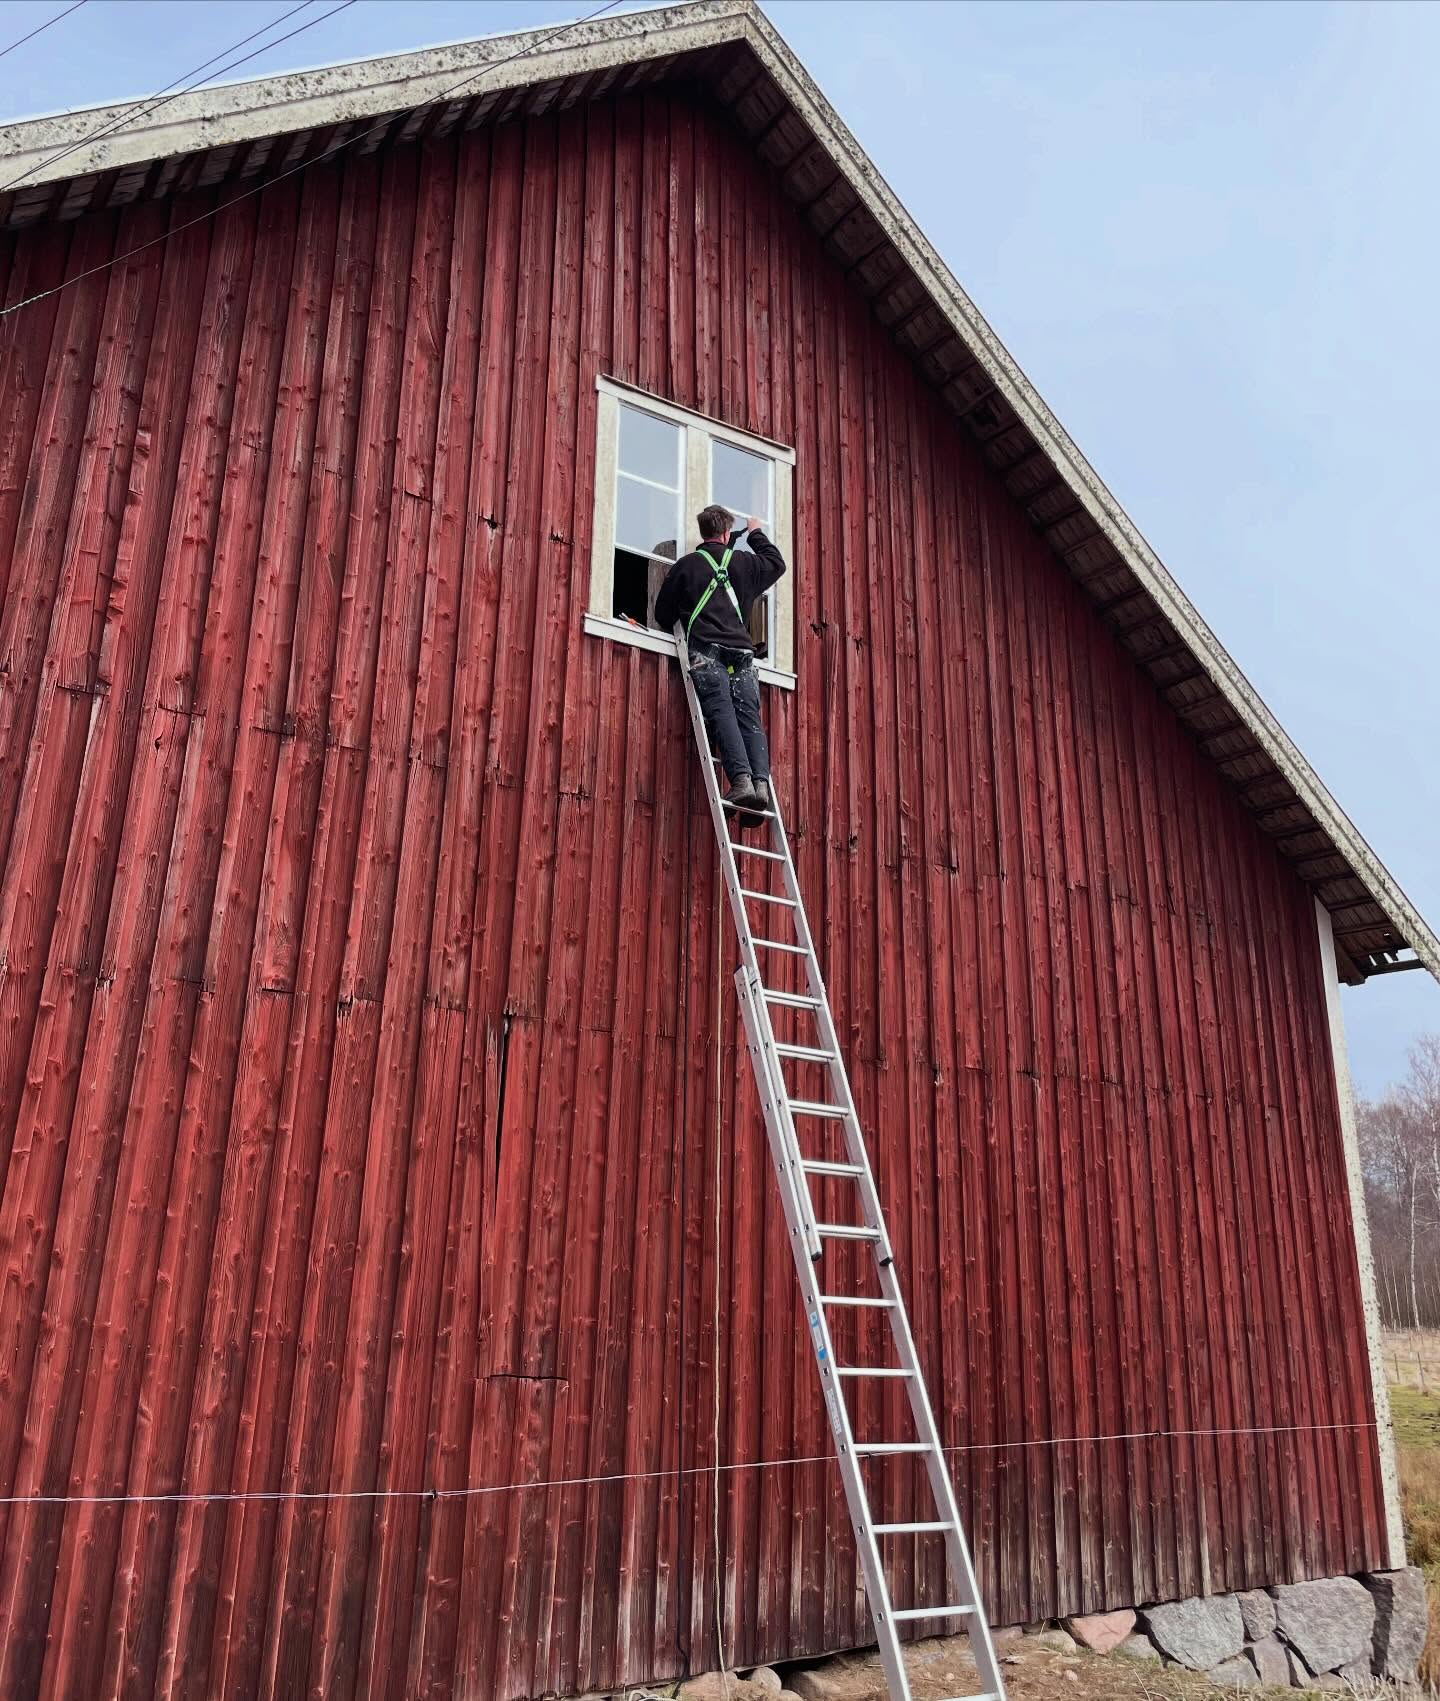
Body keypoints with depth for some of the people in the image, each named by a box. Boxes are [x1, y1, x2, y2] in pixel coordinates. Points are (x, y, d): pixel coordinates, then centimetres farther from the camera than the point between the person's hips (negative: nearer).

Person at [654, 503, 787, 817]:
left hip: (707, 651, -2)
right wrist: (756, 533, 54)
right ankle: (761, 782, -20)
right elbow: (777, 562, 41)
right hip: (742, 652, 3)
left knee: (722, 714, -15)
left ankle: (742, 779, -32)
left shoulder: (687, 565, 12)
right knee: (749, 718, -4)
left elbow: (663, 613, 17)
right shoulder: (744, 562, 19)